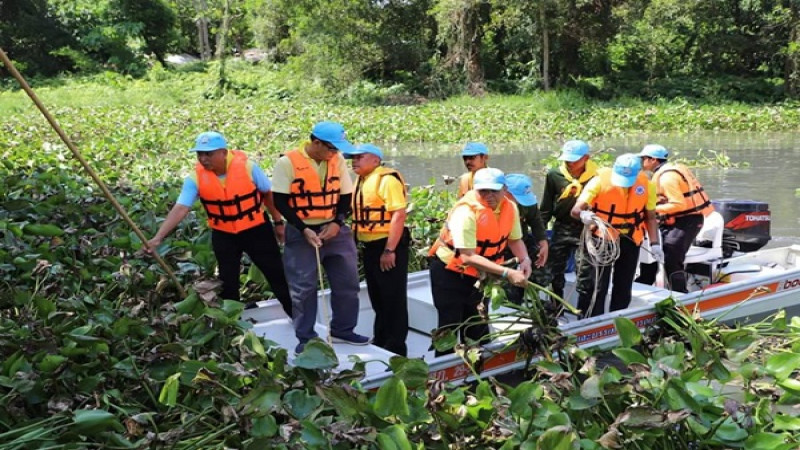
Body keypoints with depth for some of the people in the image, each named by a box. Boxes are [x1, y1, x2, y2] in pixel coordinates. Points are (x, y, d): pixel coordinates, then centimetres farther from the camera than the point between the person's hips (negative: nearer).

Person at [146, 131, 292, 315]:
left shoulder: (247, 166, -19)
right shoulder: (196, 178, -16)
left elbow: (268, 193, -5)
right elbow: (180, 209, -22)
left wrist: (278, 221, 2)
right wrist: (158, 237, -32)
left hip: (256, 229, -2)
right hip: (223, 235, 2)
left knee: (276, 274, 6)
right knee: (227, 281, 13)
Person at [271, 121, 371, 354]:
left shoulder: (337, 160, 1)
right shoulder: (288, 162, -13)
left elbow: (346, 195, 6)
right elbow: (280, 201, -11)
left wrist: (337, 223, -11)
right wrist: (304, 230, -17)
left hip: (335, 231, 5)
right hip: (301, 233, -4)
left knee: (347, 282, 10)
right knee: (303, 287, 2)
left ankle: (342, 330, 26)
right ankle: (306, 337, 16)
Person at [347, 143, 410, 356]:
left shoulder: (387, 179, -14)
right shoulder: (361, 181, 12)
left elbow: (399, 214, -21)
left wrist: (389, 250, -24)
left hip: (389, 245, -9)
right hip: (369, 247, 9)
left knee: (393, 299, 0)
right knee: (377, 298, 19)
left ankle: (395, 349, 9)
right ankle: (379, 342, 31)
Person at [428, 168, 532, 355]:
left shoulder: (510, 208, -9)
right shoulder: (465, 212, -30)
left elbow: (515, 240, 6)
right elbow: (468, 257, -34)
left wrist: (524, 259, -17)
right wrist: (507, 273, -38)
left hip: (480, 274, 6)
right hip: (450, 272, -6)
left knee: (478, 328, 16)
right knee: (450, 327, -2)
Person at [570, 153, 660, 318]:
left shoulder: (646, 185, -7)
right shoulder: (601, 180, -17)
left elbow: (650, 216, 5)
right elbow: (575, 210, -22)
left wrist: (654, 243, -3)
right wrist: (583, 214, -45)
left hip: (630, 241, 4)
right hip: (601, 238, -3)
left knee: (623, 287, 14)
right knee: (595, 287, -7)